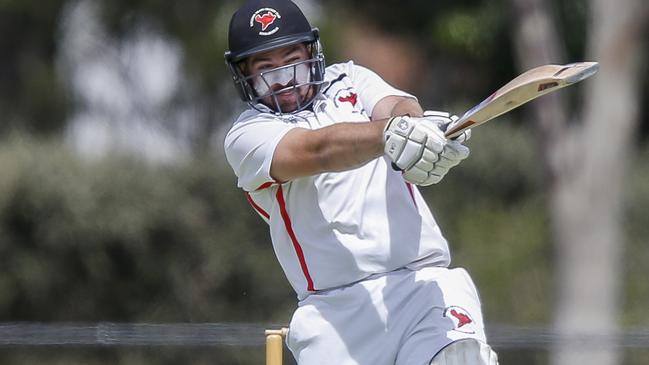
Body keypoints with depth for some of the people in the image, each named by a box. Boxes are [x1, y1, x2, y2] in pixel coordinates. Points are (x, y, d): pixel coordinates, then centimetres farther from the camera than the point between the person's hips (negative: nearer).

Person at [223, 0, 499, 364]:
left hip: (425, 283, 1)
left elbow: (397, 106, -3)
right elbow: (318, 150, -12)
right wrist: (391, 132, -32)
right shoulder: (247, 136, 9)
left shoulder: (350, 81, 20)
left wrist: (417, 124, -29)